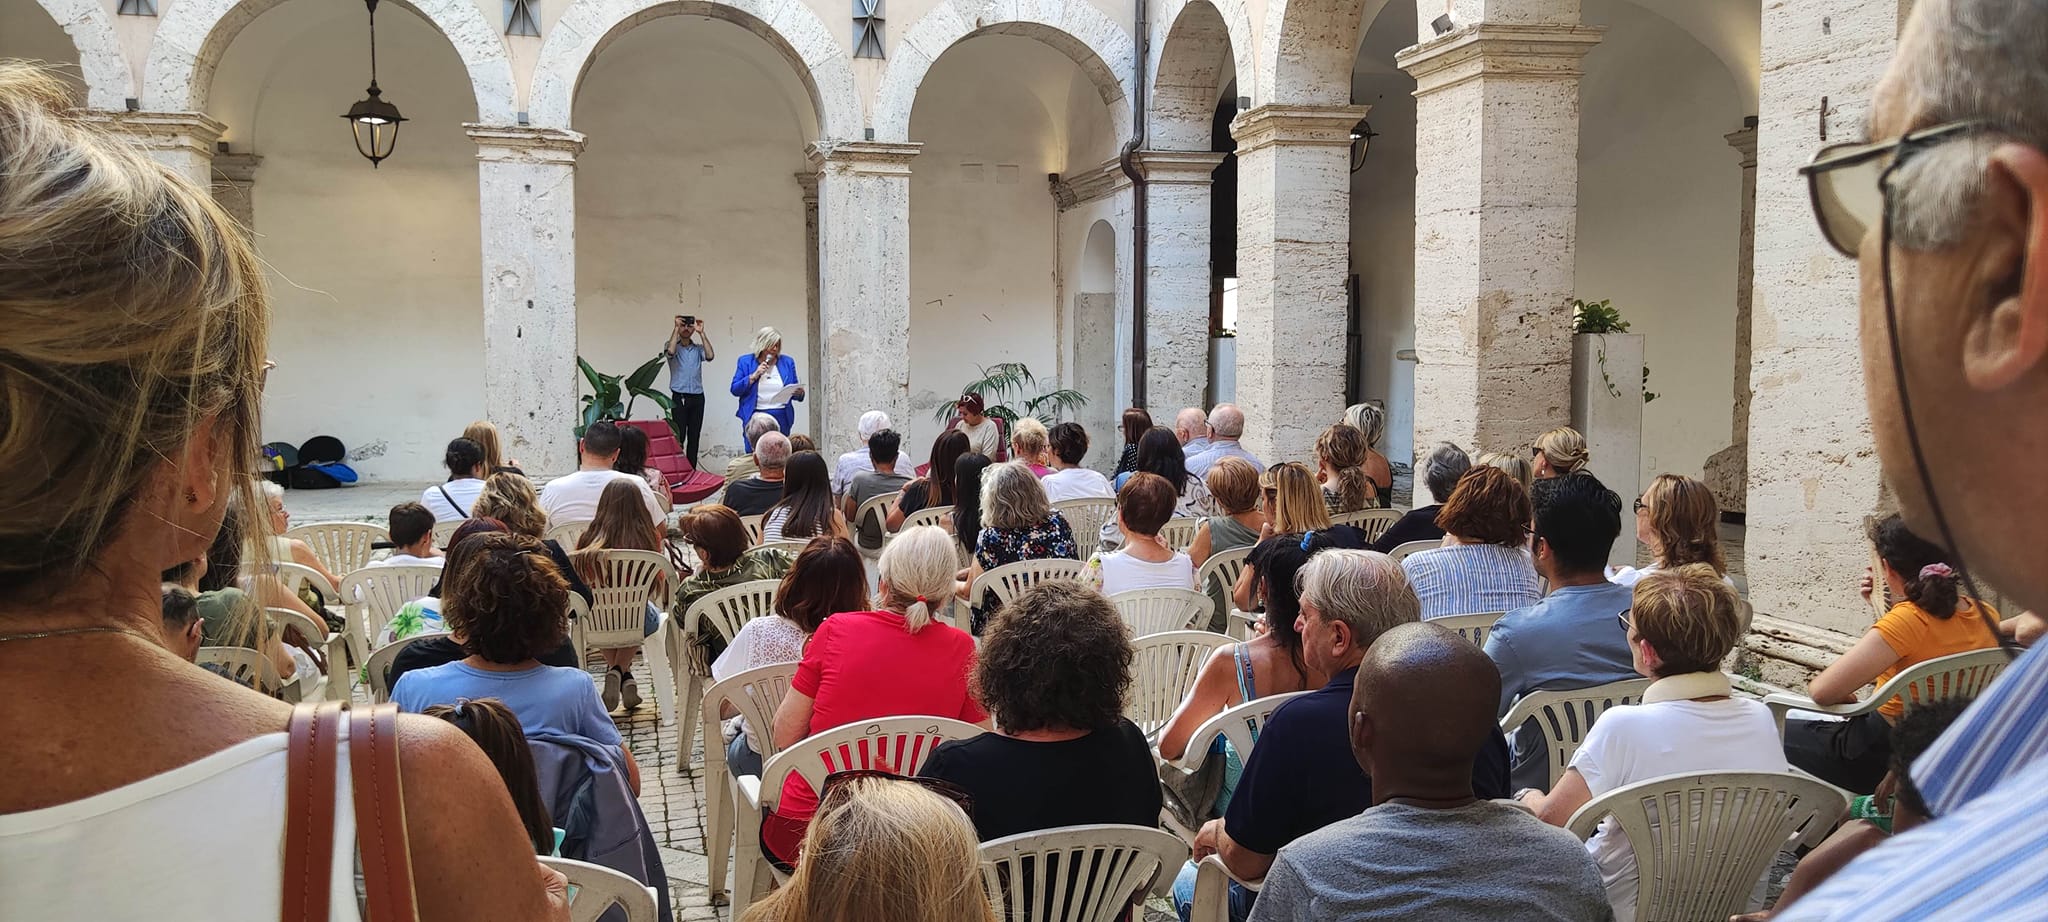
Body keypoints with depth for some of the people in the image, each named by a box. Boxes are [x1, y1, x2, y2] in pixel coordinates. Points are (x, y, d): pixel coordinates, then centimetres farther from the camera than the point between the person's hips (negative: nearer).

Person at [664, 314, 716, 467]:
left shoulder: (698, 348, 10)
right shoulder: (671, 345, 4)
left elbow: (710, 356, -10)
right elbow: (670, 351, -20)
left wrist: (702, 333, -9)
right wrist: (676, 328, -14)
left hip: (697, 398, 3)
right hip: (679, 398, -3)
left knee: (694, 437, 5)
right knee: (679, 437, -6)